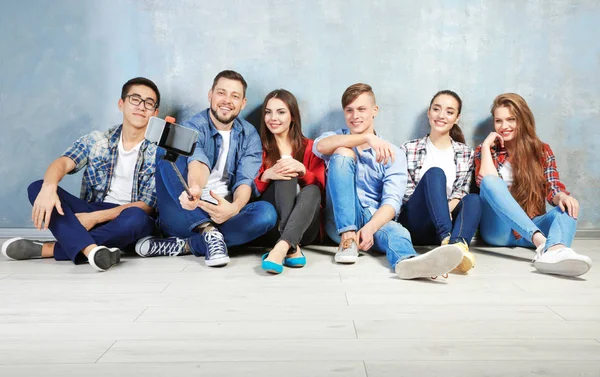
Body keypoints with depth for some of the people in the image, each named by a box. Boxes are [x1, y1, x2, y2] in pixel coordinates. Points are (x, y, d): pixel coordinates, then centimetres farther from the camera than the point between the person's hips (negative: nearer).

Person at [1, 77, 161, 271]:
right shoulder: (96, 141, 6)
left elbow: (147, 205, -11)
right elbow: (63, 162, -11)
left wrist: (96, 218, -20)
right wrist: (49, 187, -35)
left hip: (126, 220, -3)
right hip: (91, 214, 3)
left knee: (137, 218, -37)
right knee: (38, 187, -18)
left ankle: (47, 249, -27)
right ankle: (90, 249, -42)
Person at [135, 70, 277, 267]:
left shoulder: (250, 136, 5)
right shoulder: (192, 128, -5)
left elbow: (246, 181, -9)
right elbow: (197, 163, -27)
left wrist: (234, 208, -33)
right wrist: (194, 189, -52)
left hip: (222, 213, 2)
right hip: (185, 214, -2)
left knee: (267, 212, -28)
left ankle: (182, 245, -24)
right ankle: (210, 233, -30)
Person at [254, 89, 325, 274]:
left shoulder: (309, 147, 12)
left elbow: (320, 188, 1)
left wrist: (302, 171, -20)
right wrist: (266, 176, -20)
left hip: (304, 228, 1)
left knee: (311, 190, -30)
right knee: (286, 177, -25)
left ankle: (281, 248, -50)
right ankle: (292, 249, -42)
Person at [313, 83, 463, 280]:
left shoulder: (393, 154, 5)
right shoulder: (338, 139, 11)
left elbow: (392, 201, -10)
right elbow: (319, 146, -16)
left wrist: (370, 227, -29)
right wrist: (366, 137, -26)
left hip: (375, 219, 0)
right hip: (341, 221, 0)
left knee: (397, 232, -35)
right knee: (343, 153, -20)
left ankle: (407, 261, -72)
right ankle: (348, 237, -29)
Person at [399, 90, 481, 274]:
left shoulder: (466, 153, 18)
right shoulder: (409, 149, 11)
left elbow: (462, 191, 7)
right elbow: (404, 191, 2)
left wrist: (447, 208, -16)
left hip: (446, 220, 2)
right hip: (415, 223, -2)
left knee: (473, 200, -30)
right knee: (435, 173, -29)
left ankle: (458, 244, -58)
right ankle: (448, 240, -50)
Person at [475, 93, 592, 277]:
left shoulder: (542, 151, 11)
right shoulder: (486, 151, 7)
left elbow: (553, 188, -3)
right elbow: (487, 183, -11)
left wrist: (562, 197, -26)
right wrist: (486, 146, -9)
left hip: (533, 227, 2)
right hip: (498, 230, -2)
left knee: (569, 207, -27)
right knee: (490, 182, -29)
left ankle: (553, 251, -62)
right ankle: (543, 242, -48)